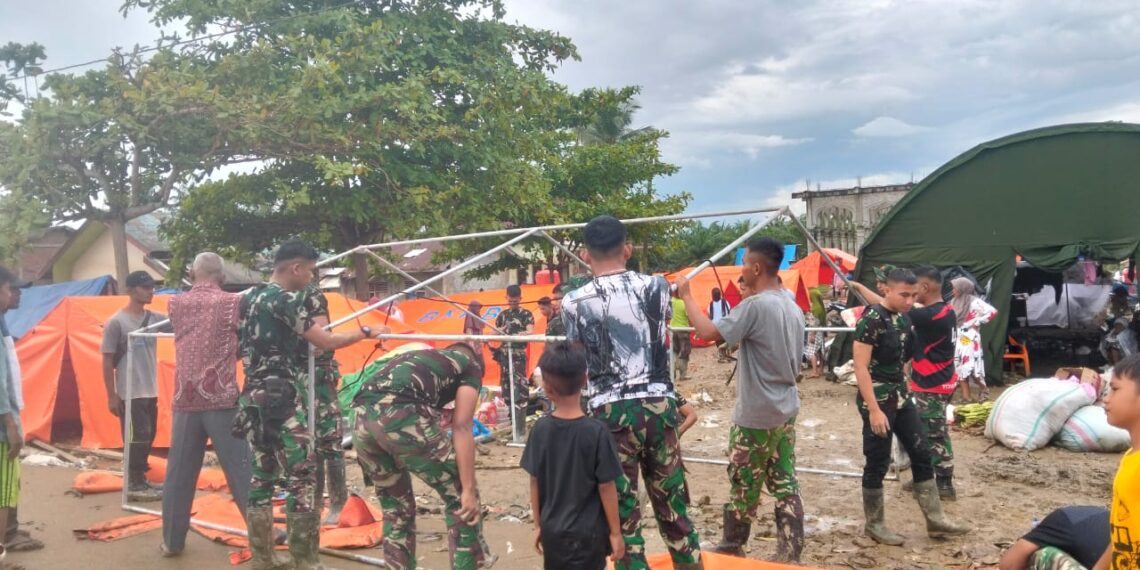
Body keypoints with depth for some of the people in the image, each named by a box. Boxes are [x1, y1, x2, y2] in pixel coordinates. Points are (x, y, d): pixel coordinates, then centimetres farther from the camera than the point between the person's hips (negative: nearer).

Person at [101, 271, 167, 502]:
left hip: (150, 391, 7)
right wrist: (111, 396, -11)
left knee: (148, 437, 12)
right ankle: (135, 485, 5)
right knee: (137, 438, -4)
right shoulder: (116, 322, -10)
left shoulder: (154, 318, 8)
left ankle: (140, 481, 23)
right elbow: (107, 361, -10)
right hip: (130, 393, -7)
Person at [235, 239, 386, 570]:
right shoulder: (285, 300, -12)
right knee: (301, 478, -5)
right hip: (281, 402, -9)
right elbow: (326, 342, -11)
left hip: (255, 399, 9)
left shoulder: (250, 298, 13)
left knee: (261, 478, 12)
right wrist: (366, 332, 1)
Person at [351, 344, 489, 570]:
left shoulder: (421, 358, 38)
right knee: (460, 498, 12)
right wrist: (469, 490, 3)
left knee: (396, 507, 25)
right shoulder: (471, 365, 22)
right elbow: (461, 427, 7)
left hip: (363, 418, 6)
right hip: (401, 415, -6)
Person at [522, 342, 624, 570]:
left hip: (552, 531, 4)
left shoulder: (541, 428, -7)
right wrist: (615, 532, -1)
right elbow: (606, 487, -12)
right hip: (587, 533, -3)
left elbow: (535, 482, 1)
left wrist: (538, 525, 13)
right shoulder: (596, 431, -16)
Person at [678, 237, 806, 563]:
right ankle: (790, 555, 11)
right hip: (786, 410, 8)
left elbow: (708, 332, -21)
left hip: (755, 414, -8)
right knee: (785, 485, 10)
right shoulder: (794, 308, 7)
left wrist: (687, 296, -10)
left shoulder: (755, 306, -21)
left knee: (743, 486, 8)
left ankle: (732, 548, 23)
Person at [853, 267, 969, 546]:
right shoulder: (871, 319, -18)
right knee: (877, 463, 1)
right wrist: (874, 410, -23)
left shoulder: (903, 317, 6)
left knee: (922, 454, 10)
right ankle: (874, 525, 15)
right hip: (877, 398, -8)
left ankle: (935, 520, 18)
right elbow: (861, 368, -21)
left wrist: (901, 391, 20)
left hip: (900, 395, 8)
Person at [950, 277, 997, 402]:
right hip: (957, 340, 7)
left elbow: (992, 312, -17)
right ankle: (966, 398, 10)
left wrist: (977, 323, -12)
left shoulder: (974, 301, -10)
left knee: (972, 368, -9)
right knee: (961, 369, 6)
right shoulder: (955, 302, 12)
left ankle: (985, 392, 9)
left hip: (970, 340, -7)